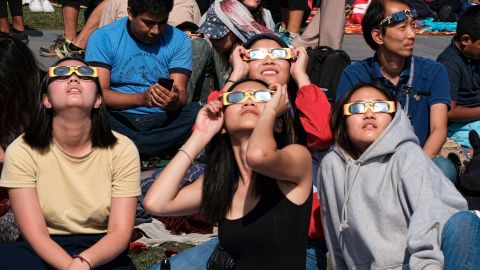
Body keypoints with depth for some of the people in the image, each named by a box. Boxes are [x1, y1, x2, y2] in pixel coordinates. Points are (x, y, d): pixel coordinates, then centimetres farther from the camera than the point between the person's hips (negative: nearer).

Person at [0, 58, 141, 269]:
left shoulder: (122, 150, -4)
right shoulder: (21, 152, -6)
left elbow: (120, 232, -8)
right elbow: (35, 234, -11)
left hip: (102, 253, 0)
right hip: (45, 251, 0)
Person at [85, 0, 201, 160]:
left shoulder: (179, 41, 3)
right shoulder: (103, 38, -3)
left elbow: (181, 93, -6)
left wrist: (174, 102, -31)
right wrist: (140, 99, -30)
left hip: (161, 120, 2)